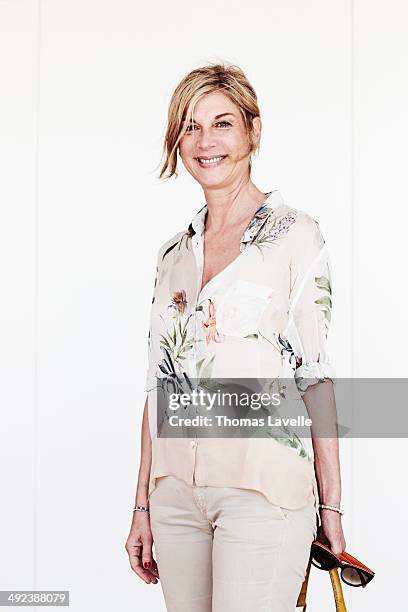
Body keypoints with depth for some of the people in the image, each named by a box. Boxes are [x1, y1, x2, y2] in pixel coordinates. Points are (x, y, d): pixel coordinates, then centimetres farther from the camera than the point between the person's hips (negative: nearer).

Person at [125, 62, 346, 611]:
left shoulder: (294, 234, -1)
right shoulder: (173, 254, 13)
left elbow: (317, 372, -4)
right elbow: (159, 385, 14)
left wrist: (331, 504, -7)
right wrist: (142, 506, 11)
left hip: (264, 487, -5)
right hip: (176, 491, 5)